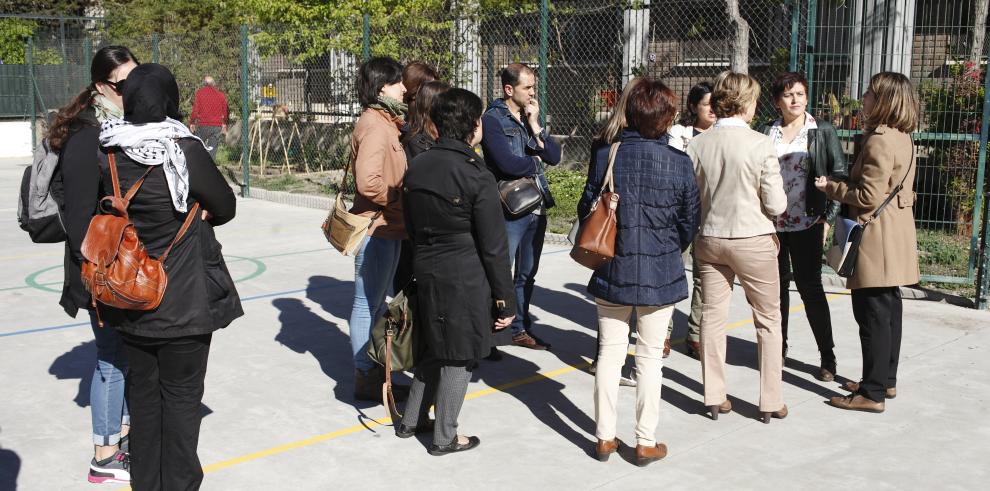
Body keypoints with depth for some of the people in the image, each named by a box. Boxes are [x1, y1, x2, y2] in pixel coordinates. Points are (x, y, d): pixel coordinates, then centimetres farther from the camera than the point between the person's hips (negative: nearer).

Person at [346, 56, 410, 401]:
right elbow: (368, 181, -28)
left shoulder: (385, 123, 13)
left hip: (389, 228, 10)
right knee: (368, 304, 1)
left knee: (377, 302, 18)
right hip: (376, 228, -10)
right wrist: (400, 199, -16)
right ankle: (365, 378, 11)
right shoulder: (375, 126, -18)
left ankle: (375, 372, 30)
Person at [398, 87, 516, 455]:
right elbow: (494, 247, -13)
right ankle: (445, 438, 19)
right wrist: (505, 299, -6)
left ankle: (411, 420, 34)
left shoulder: (416, 167, 4)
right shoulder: (477, 177, -17)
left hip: (425, 272, 7)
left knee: (435, 348, 23)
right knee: (459, 356, 7)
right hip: (466, 279, -7)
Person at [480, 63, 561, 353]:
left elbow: (554, 156, 4)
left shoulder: (530, 118, 12)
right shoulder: (493, 120, -9)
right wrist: (535, 161, -3)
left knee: (527, 275, 17)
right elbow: (508, 163, -21)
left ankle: (521, 329, 29)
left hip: (536, 209, 7)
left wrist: (535, 125, -6)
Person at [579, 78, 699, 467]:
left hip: (611, 272, 2)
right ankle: (646, 442, 17)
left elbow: (586, 209, -1)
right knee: (649, 358, 9)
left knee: (610, 352, 12)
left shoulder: (606, 155, -8)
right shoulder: (679, 162, -10)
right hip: (660, 275, -1)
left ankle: (605, 437, 20)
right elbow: (689, 223, -1)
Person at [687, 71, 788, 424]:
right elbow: (776, 204, -12)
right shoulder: (761, 144, -15)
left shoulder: (697, 145, -5)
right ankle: (770, 402, 16)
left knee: (713, 316, 12)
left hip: (709, 239, 3)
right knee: (768, 320, 11)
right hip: (753, 240, -3)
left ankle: (714, 397, 18)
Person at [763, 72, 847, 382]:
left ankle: (827, 357, 8)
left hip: (805, 225, -3)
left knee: (810, 287, -2)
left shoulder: (822, 132, 1)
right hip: (771, 223, 3)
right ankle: (778, 347, 24)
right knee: (777, 286, 11)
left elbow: (840, 174, -1)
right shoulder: (768, 134, 9)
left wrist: (828, 217, -8)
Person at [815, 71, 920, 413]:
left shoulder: (879, 140, -19)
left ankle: (873, 394, 1)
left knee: (873, 314, -5)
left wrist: (831, 188, -8)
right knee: (888, 311, 17)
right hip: (894, 235, 10)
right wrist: (840, 186, 14)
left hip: (877, 239, -10)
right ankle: (886, 380, 28)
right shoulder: (901, 138, 12)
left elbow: (869, 196, -21)